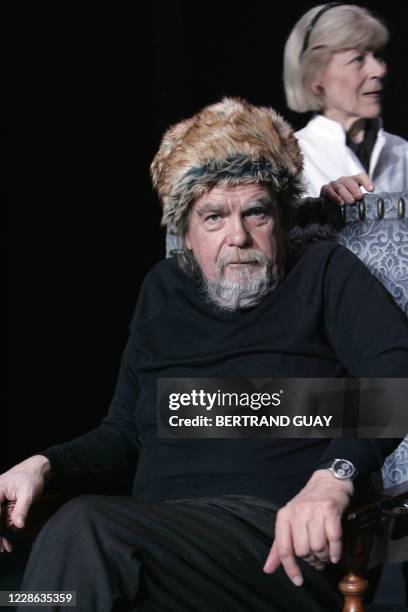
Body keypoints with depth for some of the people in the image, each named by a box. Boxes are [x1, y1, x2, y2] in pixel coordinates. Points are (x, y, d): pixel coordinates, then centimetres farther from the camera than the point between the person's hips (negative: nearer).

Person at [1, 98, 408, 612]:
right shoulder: (164, 290, 26)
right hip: (159, 532, 4)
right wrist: (45, 465, 3)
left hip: (283, 542, -4)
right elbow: (123, 435, 25)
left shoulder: (323, 273, 12)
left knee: (83, 529, -33)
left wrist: (335, 474, -25)